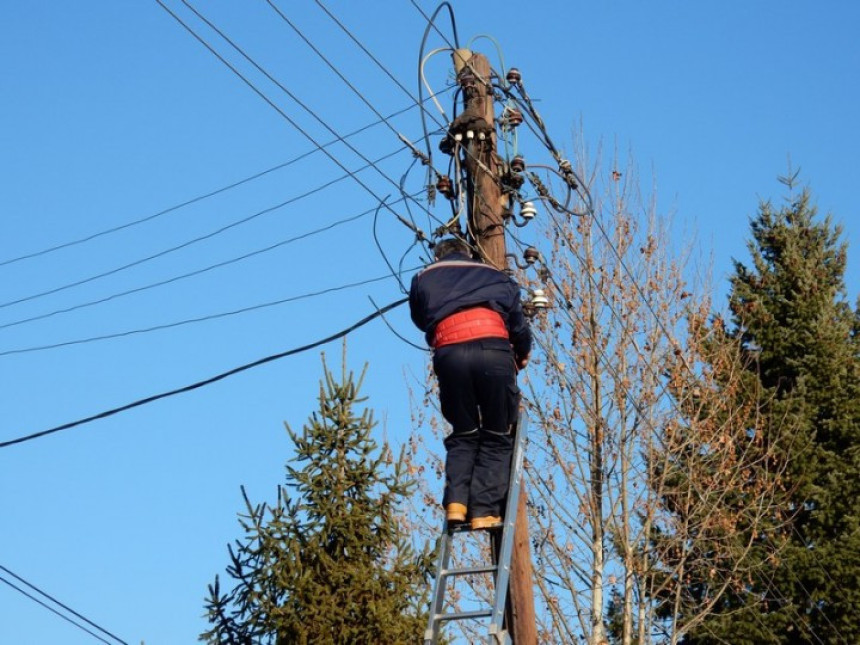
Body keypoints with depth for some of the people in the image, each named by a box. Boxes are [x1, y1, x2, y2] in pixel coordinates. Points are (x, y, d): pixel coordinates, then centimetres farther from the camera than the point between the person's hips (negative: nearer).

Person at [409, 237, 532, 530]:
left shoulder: (424, 279, 28)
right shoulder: (496, 277, 28)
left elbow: (420, 319, 33)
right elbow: (519, 323, 24)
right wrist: (522, 355, 41)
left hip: (449, 354, 1)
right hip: (494, 350, -1)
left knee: (463, 435, 16)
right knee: (496, 437, 7)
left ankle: (456, 502, -3)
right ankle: (484, 511, -7)